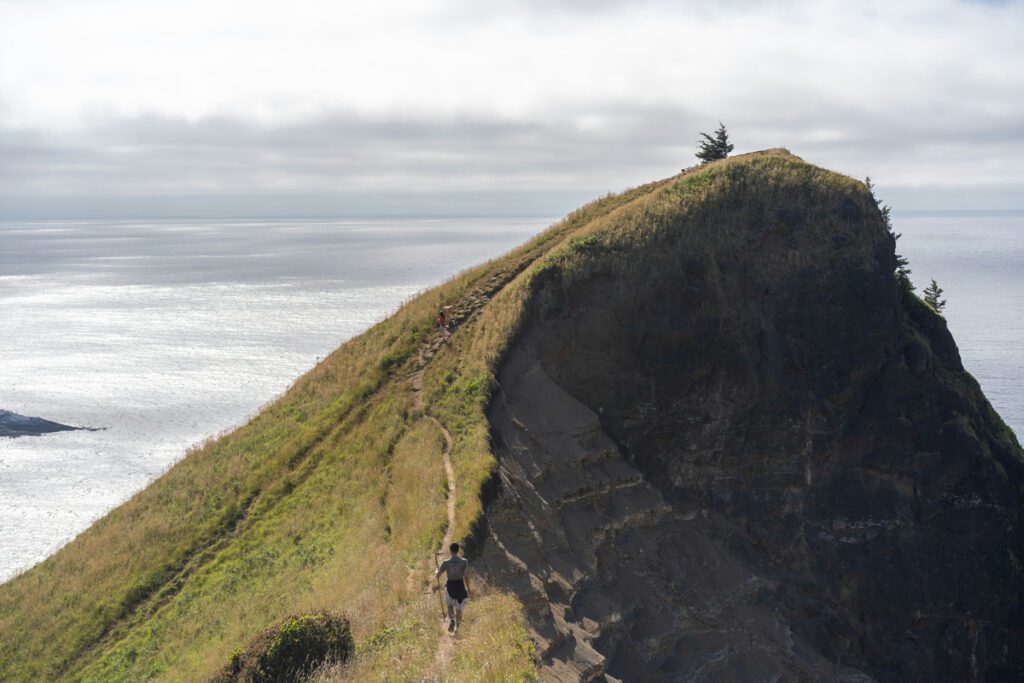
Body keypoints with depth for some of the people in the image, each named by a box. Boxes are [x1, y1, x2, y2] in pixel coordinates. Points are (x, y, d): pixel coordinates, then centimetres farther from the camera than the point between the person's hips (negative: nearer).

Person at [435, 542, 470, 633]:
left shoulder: (445, 563, -9)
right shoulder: (464, 561, -9)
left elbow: (436, 576, -6)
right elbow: (466, 575, -12)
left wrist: (437, 569, 16)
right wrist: (468, 588, -1)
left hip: (450, 587, 0)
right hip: (460, 586, 0)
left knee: (450, 606, 22)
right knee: (459, 609, 16)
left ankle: (451, 620, -5)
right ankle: (457, 628, 17)